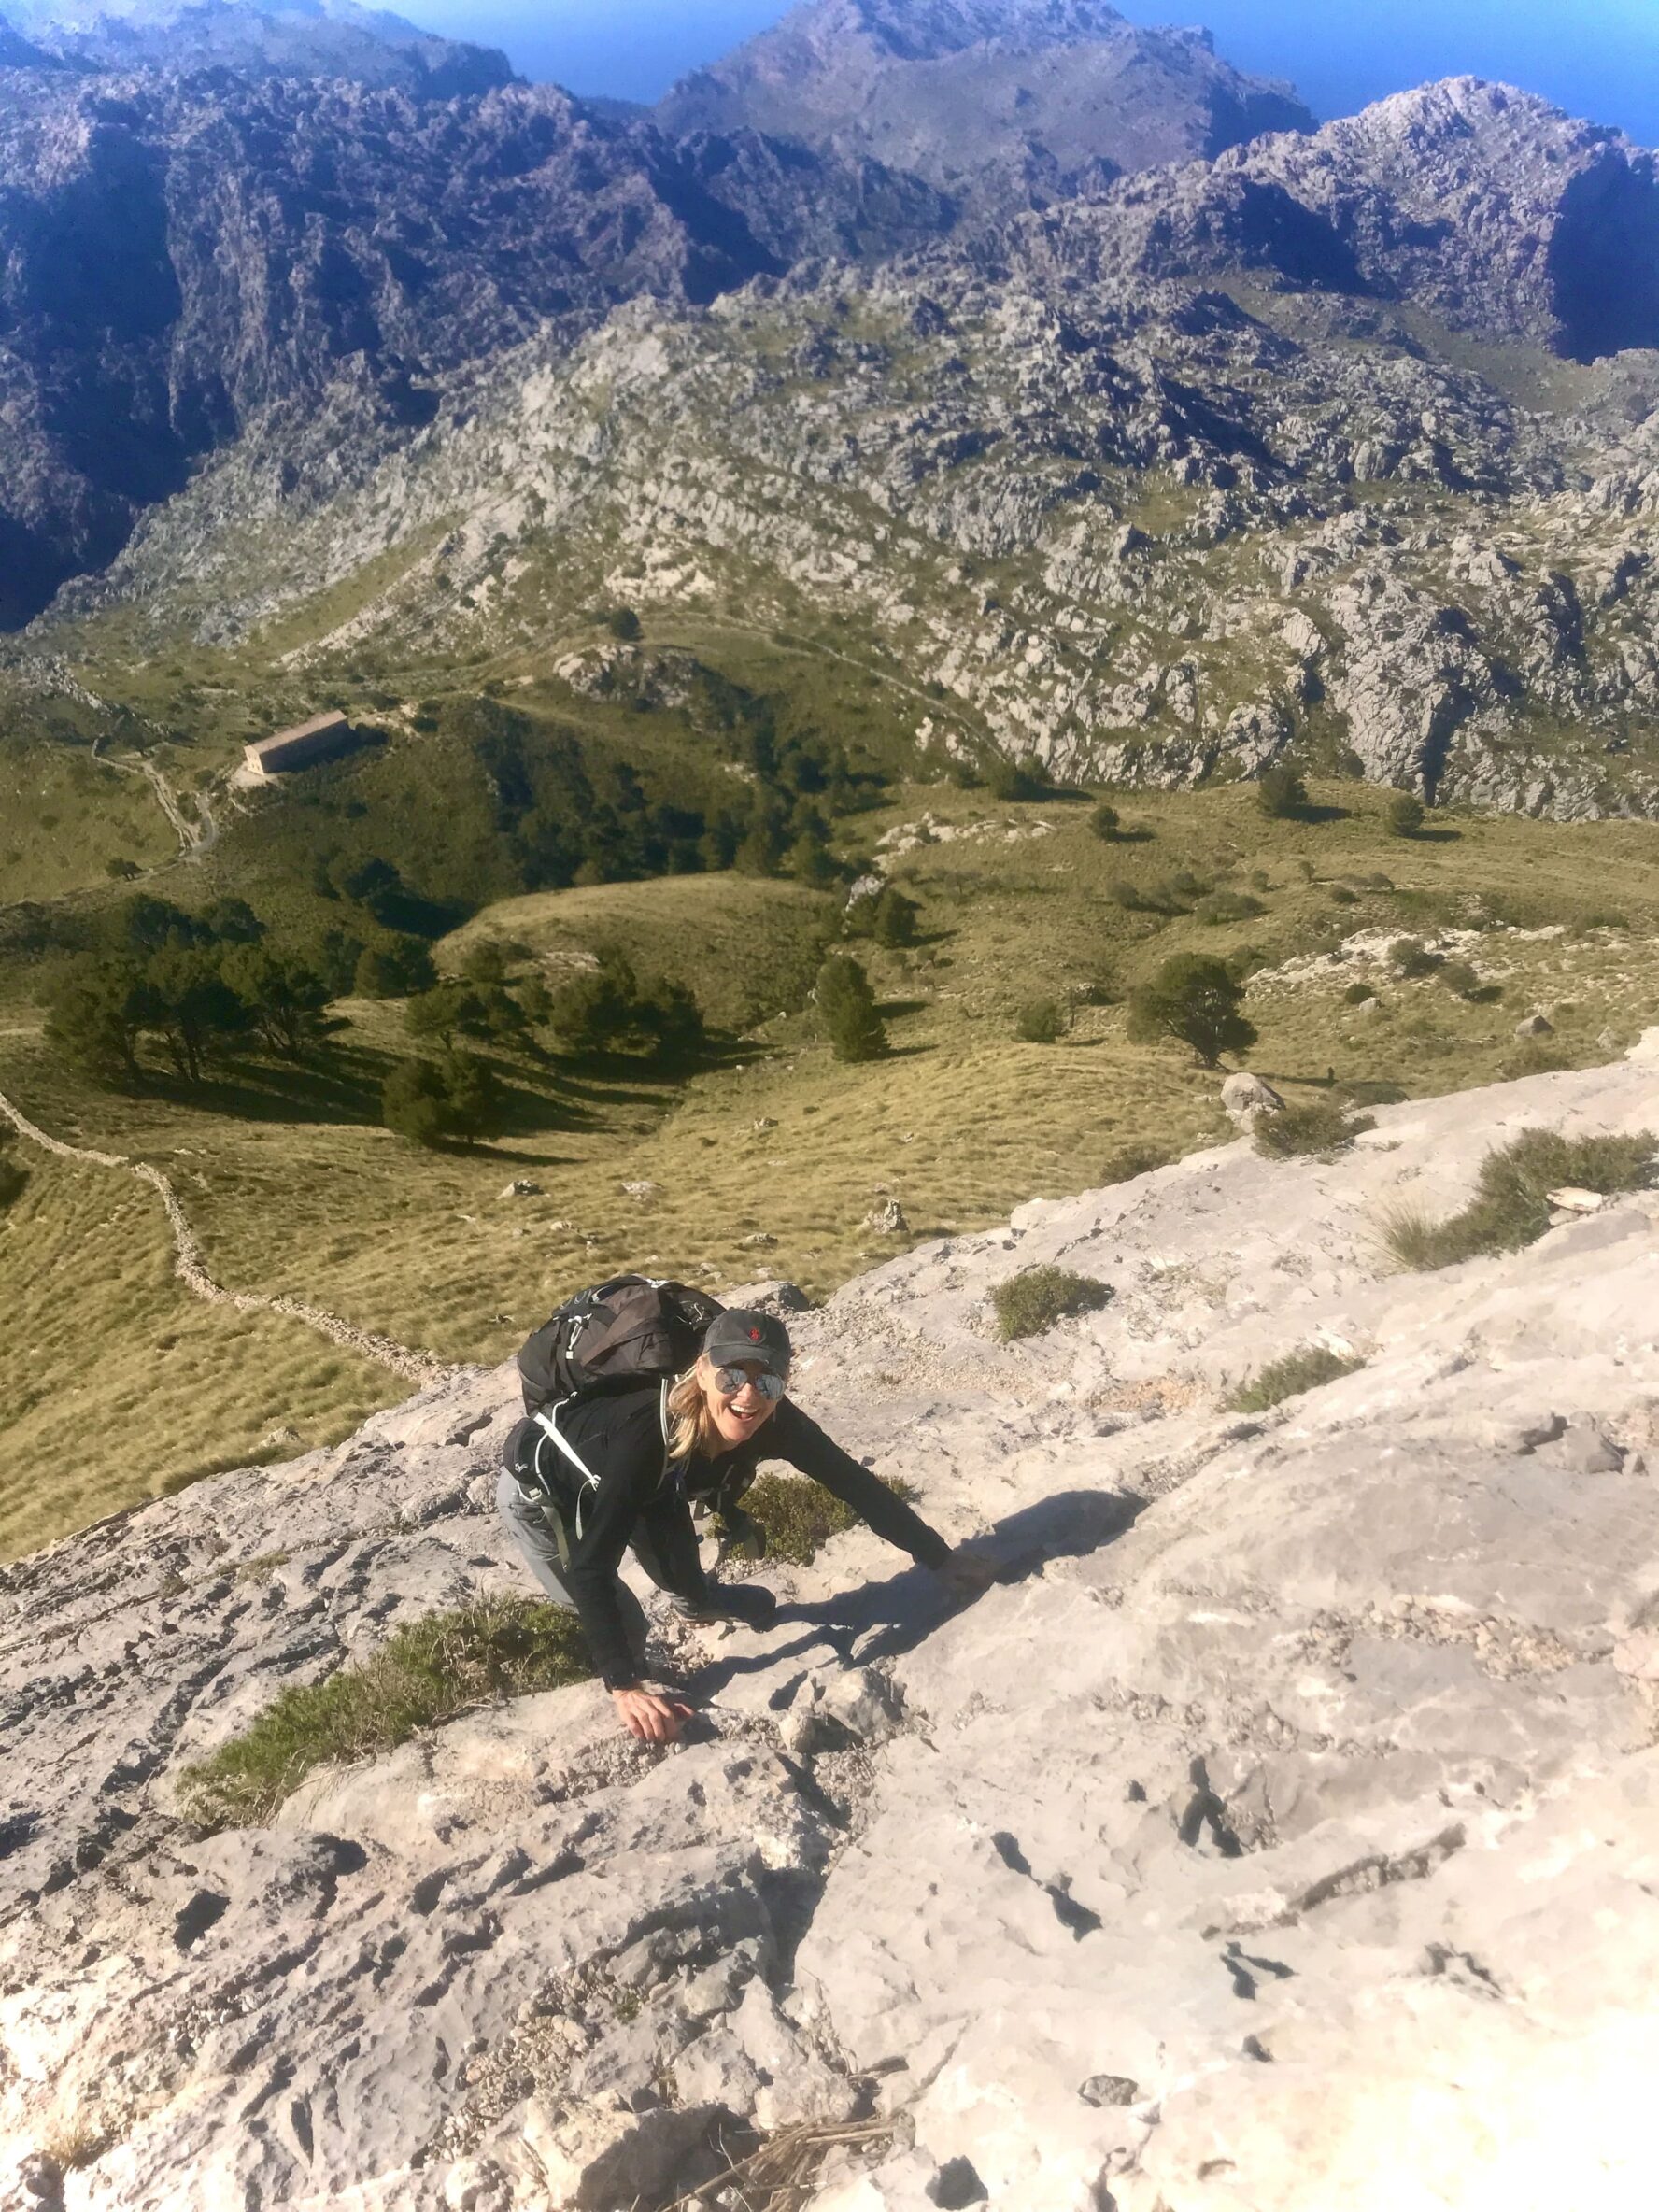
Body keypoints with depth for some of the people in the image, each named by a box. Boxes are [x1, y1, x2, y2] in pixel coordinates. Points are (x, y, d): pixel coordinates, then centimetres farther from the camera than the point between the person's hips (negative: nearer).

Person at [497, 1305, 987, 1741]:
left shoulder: (773, 1423, -28)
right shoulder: (647, 1434, -45)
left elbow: (854, 1484, -15)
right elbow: (590, 1568, -43)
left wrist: (941, 1559, -10)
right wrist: (625, 1688, -48)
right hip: (541, 1488, -5)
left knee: (684, 1578, 22)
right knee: (624, 1626, -9)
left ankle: (698, 1601, 57)